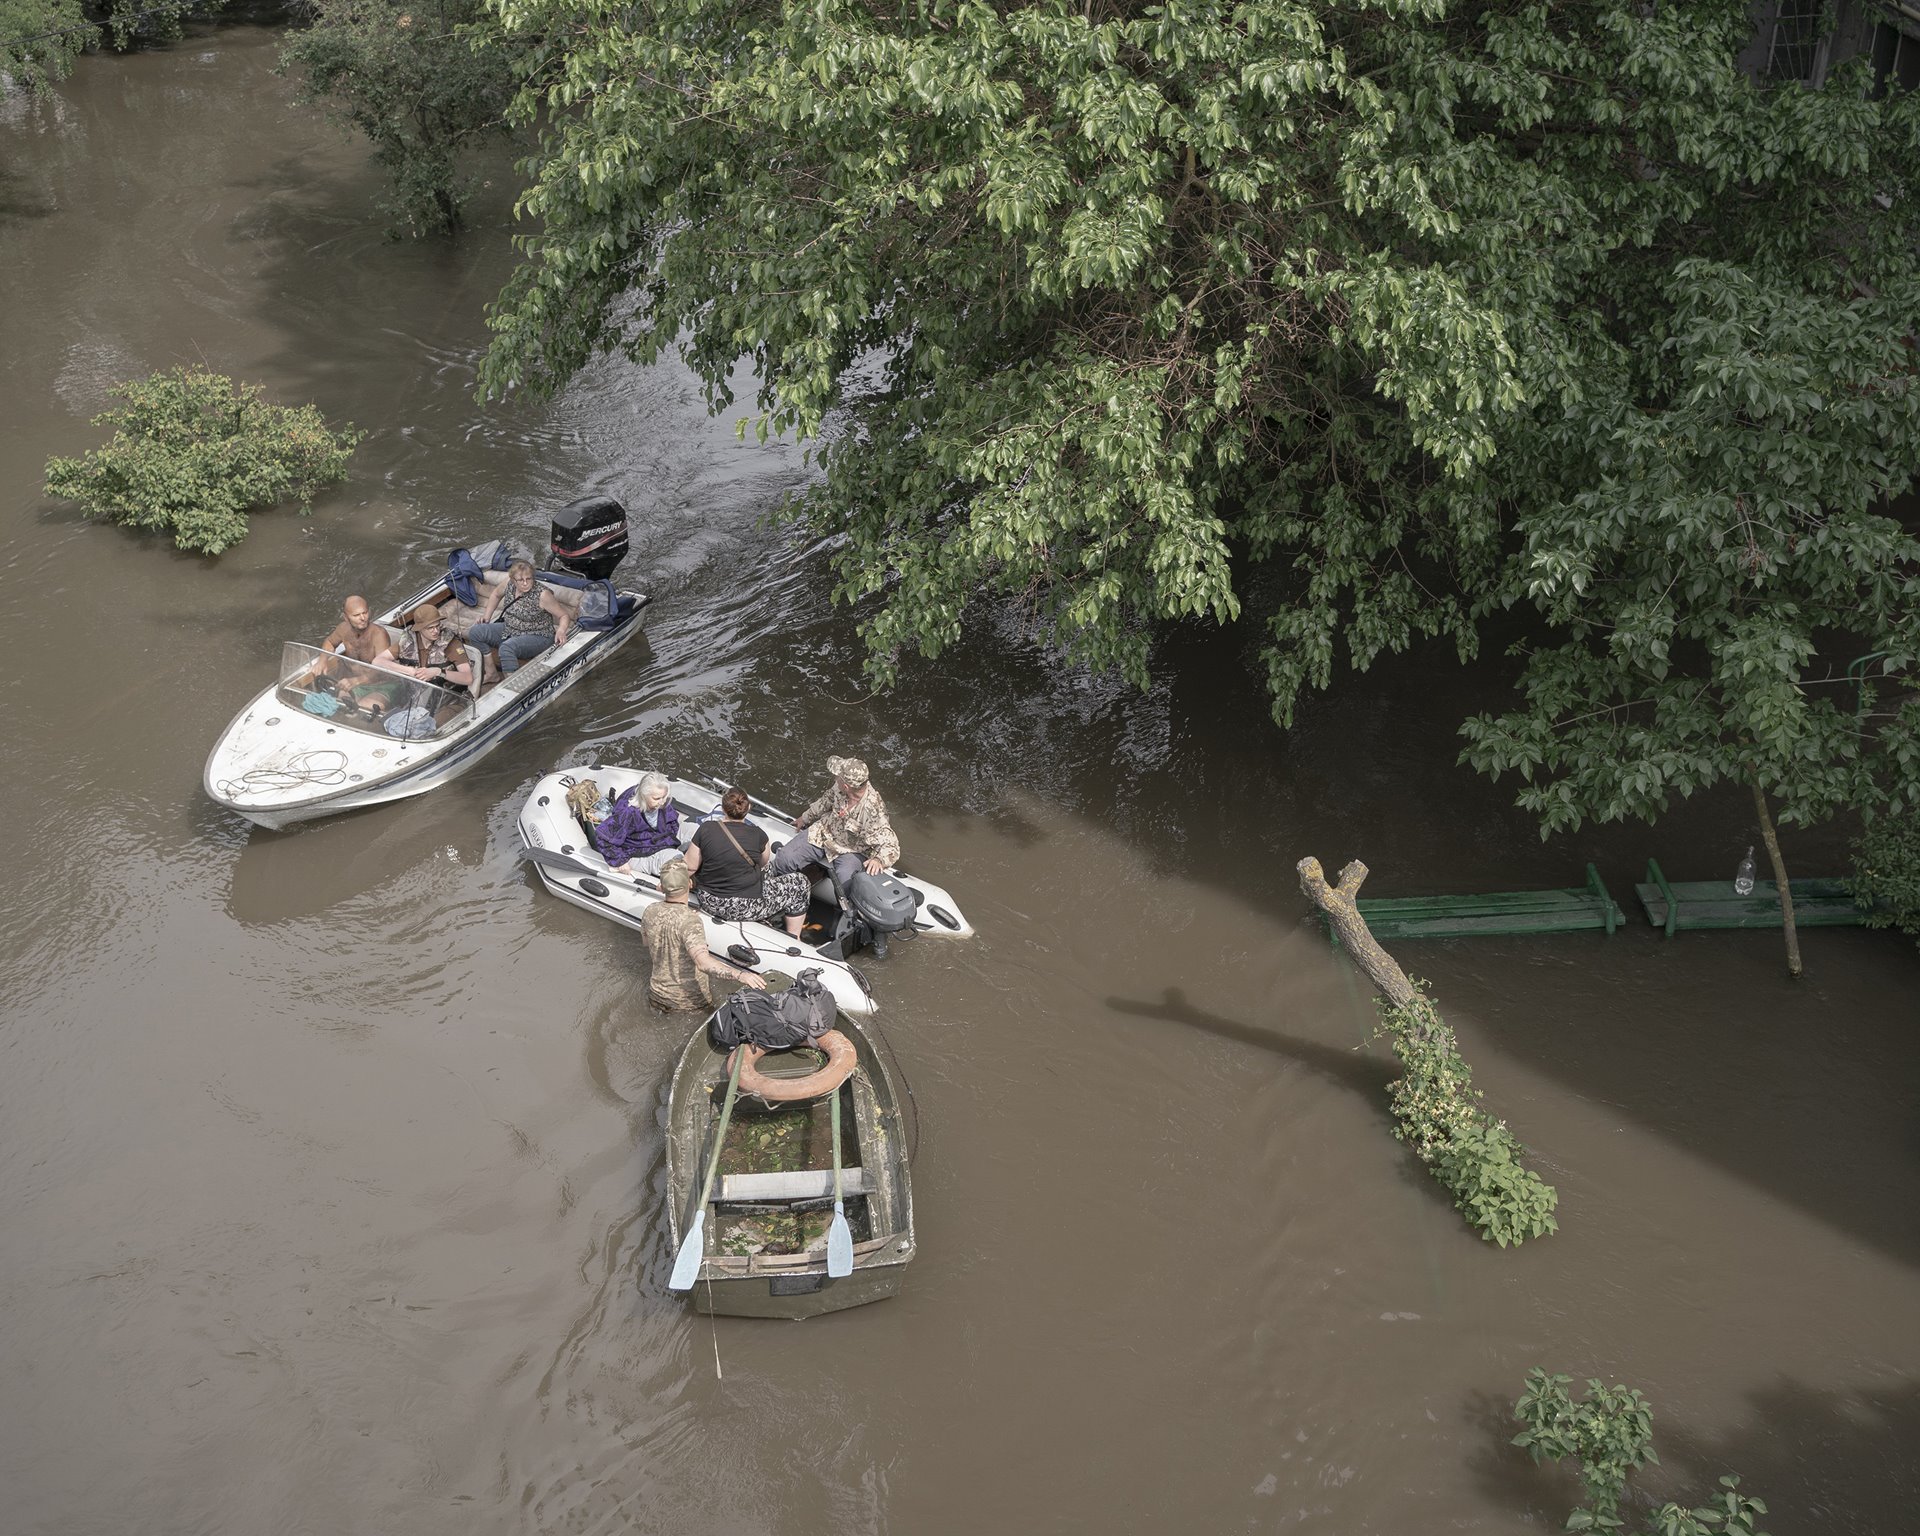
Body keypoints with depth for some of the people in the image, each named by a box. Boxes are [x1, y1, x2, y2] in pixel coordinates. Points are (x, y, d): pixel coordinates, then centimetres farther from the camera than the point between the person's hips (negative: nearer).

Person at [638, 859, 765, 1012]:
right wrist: (740, 975, -50)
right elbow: (703, 962, -42)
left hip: (658, 997, 6)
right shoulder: (689, 920, -29)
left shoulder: (650, 912, -10)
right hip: (691, 1002, -6)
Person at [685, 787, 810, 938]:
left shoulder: (706, 829, -10)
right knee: (800, 883, 14)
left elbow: (690, 866, -5)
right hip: (745, 909, -4)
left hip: (708, 903, 5)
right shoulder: (758, 836, -14)